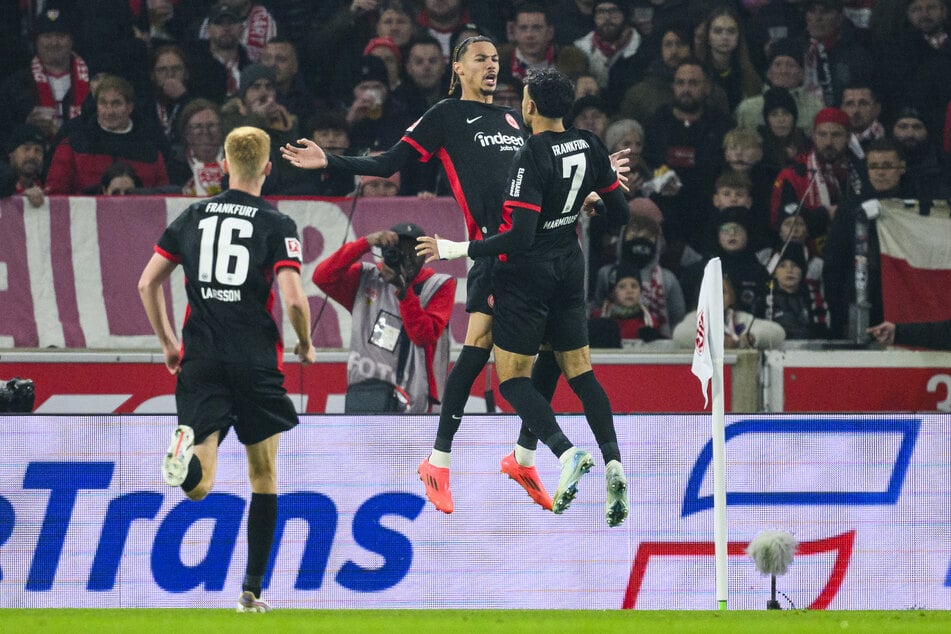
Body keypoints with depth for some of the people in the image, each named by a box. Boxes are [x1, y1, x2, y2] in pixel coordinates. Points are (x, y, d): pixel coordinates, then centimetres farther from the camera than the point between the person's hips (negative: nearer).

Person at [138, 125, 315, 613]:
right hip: (256, 362, -2)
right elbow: (293, 299, -12)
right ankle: (252, 591, 12)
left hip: (200, 358, 2)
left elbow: (148, 283, 10)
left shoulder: (192, 217, 10)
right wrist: (306, 345, 8)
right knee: (264, 477, 14)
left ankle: (188, 448, -42)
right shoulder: (277, 226, -2)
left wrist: (167, 343, 23)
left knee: (198, 486, -6)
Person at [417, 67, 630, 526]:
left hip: (528, 271, -7)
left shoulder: (532, 157, -20)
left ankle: (565, 452, -20)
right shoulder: (589, 147, 0)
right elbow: (620, 213, 9)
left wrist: (458, 249, -19)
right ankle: (612, 461, -8)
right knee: (580, 373, 11)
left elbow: (520, 236, -25)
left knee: (512, 377, 1)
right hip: (569, 269, 7)